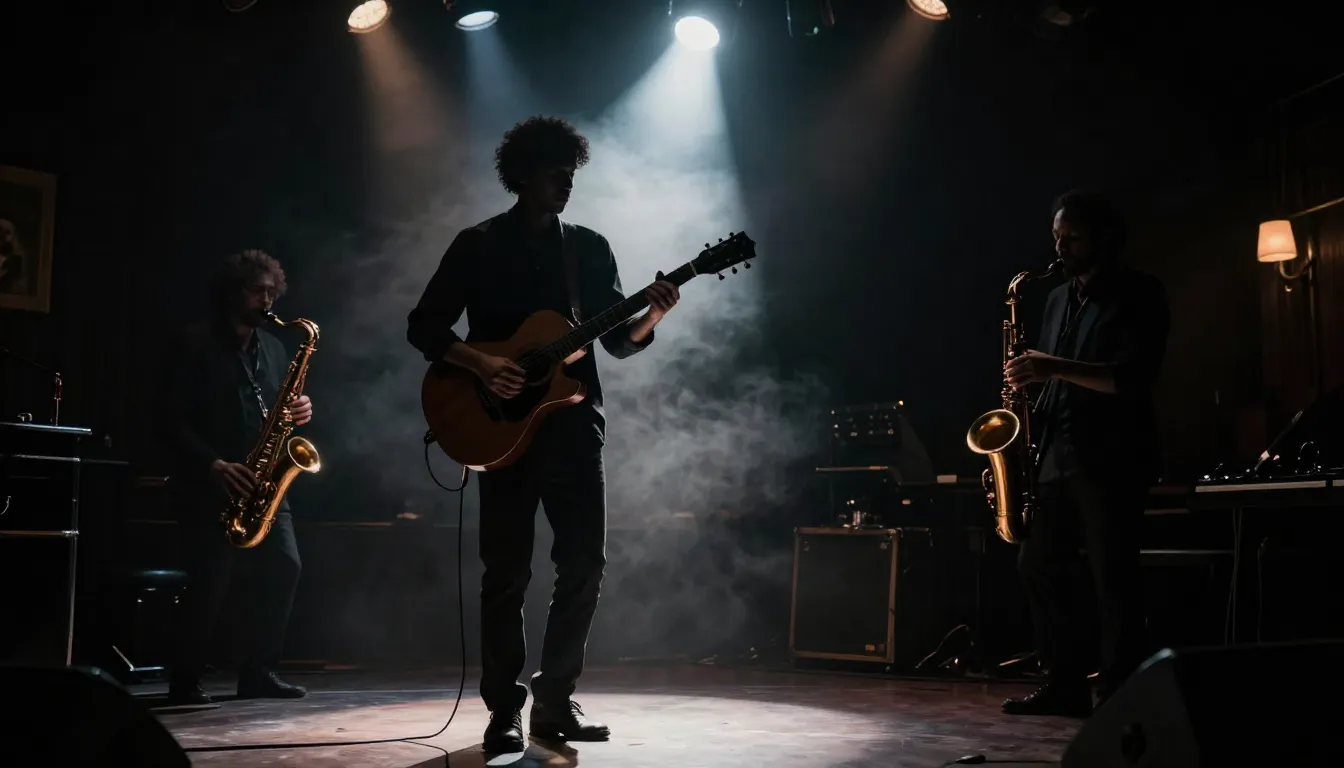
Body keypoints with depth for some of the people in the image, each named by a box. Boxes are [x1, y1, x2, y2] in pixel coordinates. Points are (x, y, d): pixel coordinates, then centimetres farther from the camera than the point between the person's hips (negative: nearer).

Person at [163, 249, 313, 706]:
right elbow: (175, 421, -9)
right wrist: (214, 465, -22)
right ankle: (184, 682, 8)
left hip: (262, 484, 6)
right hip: (208, 486, -5)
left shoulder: (273, 348, 15)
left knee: (283, 568, -6)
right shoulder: (195, 345, -3)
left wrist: (298, 412, -4)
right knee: (209, 583, -8)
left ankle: (257, 674, 6)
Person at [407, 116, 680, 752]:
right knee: (507, 572, -2)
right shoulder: (477, 245, 3)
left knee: (584, 564, 1)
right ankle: (504, 709, 8)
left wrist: (649, 316, -12)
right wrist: (481, 364, -16)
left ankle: (554, 700, 14)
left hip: (574, 424, 3)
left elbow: (619, 341, 9)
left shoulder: (589, 247, 12)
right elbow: (423, 326, 0)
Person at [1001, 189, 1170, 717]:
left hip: (1112, 460, -8)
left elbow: (1133, 379, -16)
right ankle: (1066, 683, 17)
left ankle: (1117, 695, 1)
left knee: (1112, 578, -6)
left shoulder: (1138, 295, -4)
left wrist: (1055, 368, -22)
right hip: (1059, 457, 8)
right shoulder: (1059, 298, 18)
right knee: (1038, 564, 8)